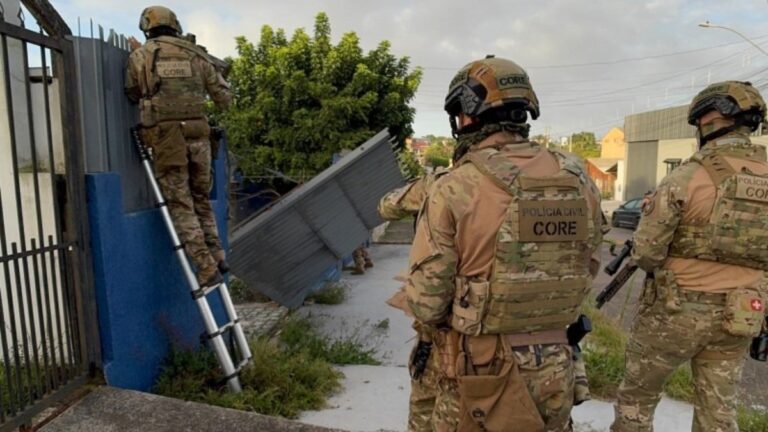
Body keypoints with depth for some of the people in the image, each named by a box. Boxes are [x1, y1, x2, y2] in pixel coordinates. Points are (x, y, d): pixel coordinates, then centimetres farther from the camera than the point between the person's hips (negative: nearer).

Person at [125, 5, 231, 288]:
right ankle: (217, 257, 15)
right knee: (201, 200, 19)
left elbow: (133, 94, 20)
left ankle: (207, 269, -1)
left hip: (165, 137, -3)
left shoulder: (140, 56, 6)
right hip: (197, 135, 3)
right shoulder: (197, 55, 12)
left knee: (181, 206, 3)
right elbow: (224, 98, 15)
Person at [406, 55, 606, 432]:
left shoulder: (455, 189, -18)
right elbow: (586, 273, 7)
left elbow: (425, 303, -16)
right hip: (555, 371, 4)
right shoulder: (578, 181, -4)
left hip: (480, 372, -3)